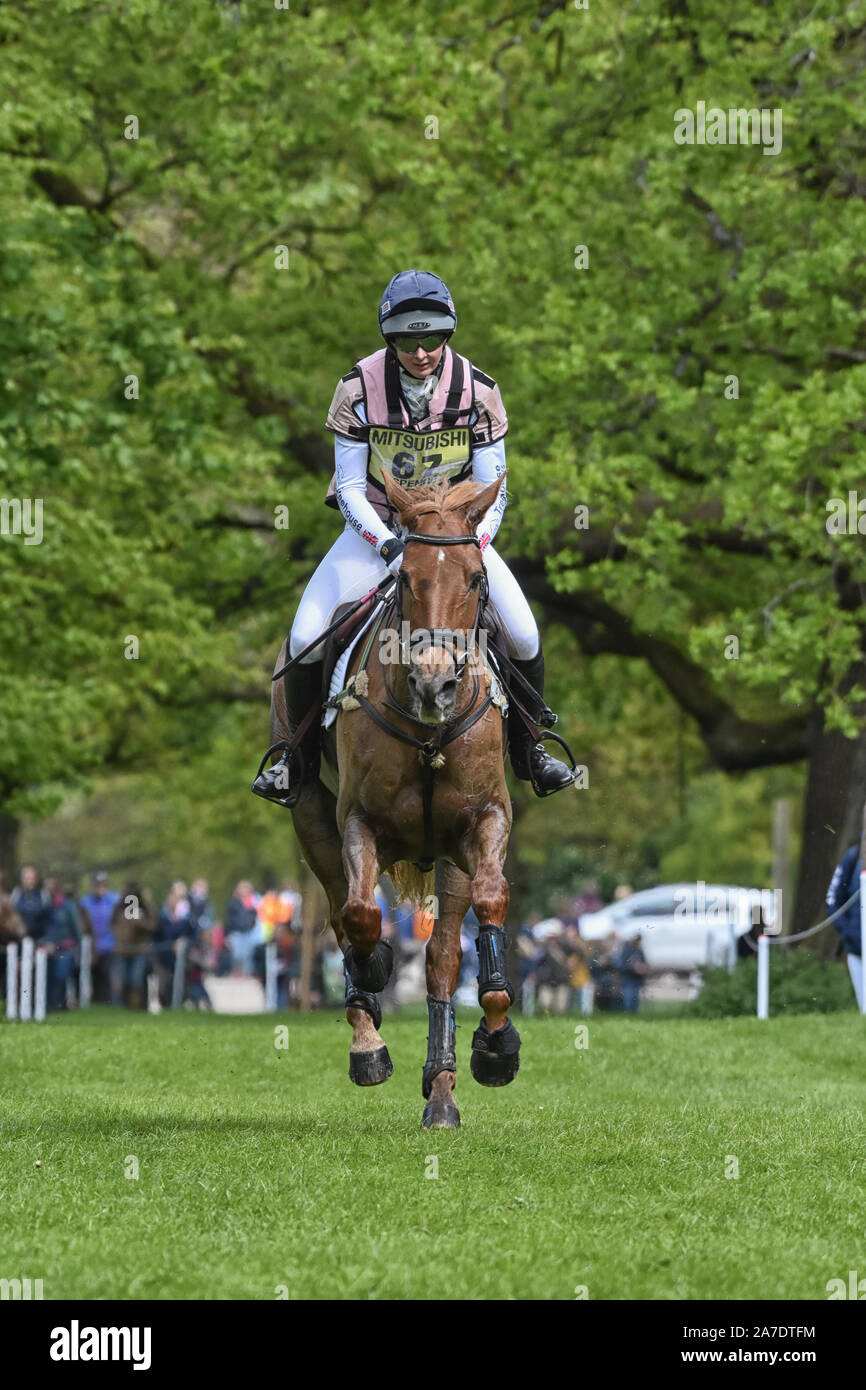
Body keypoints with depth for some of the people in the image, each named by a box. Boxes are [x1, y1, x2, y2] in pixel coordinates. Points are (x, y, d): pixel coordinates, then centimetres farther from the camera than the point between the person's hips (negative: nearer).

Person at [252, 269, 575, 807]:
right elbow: (350, 487, -14)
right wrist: (389, 547, -30)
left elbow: (493, 490, -9)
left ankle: (528, 748, 12)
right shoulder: (359, 389, -18)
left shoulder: (478, 391, -15)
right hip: (375, 528, -1)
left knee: (523, 635, -14)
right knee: (306, 639, -16)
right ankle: (301, 756, 9)